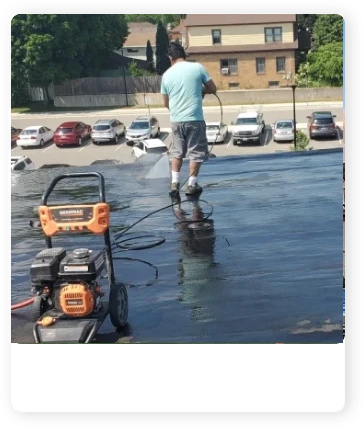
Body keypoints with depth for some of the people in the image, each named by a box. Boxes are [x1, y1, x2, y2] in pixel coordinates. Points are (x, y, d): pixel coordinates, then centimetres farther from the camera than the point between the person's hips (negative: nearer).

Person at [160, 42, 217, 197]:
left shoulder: (167, 75, 4)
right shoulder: (198, 68, -3)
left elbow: (166, 103, 11)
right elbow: (213, 89, 3)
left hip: (175, 120, 3)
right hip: (194, 119, -3)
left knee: (177, 152, 17)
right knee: (196, 152, 7)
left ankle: (174, 183, 14)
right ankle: (192, 185, 10)